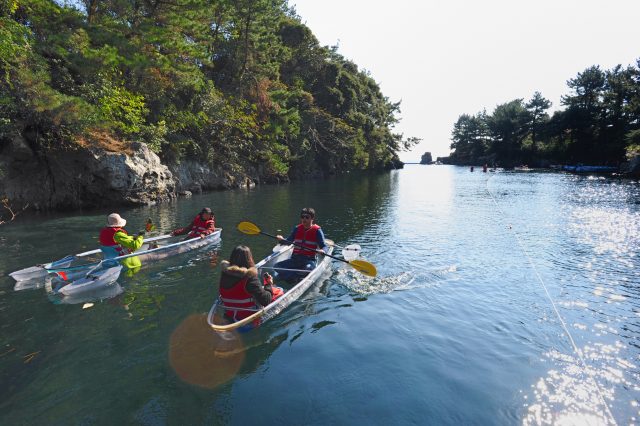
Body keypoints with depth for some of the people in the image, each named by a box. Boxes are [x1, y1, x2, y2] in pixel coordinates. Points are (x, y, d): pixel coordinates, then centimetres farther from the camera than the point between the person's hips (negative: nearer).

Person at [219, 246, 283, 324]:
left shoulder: (225, 273, -11)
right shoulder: (250, 277, -29)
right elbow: (265, 301, -24)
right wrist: (269, 284, -7)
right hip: (249, 318, -6)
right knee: (278, 291, 11)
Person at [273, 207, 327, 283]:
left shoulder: (317, 230, -3)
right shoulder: (297, 228, 9)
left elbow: (324, 246, -3)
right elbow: (289, 241, 20)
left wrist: (322, 251, -27)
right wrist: (282, 240, -2)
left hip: (309, 260, -4)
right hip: (295, 258, 4)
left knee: (308, 268, -39)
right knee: (277, 266, -16)